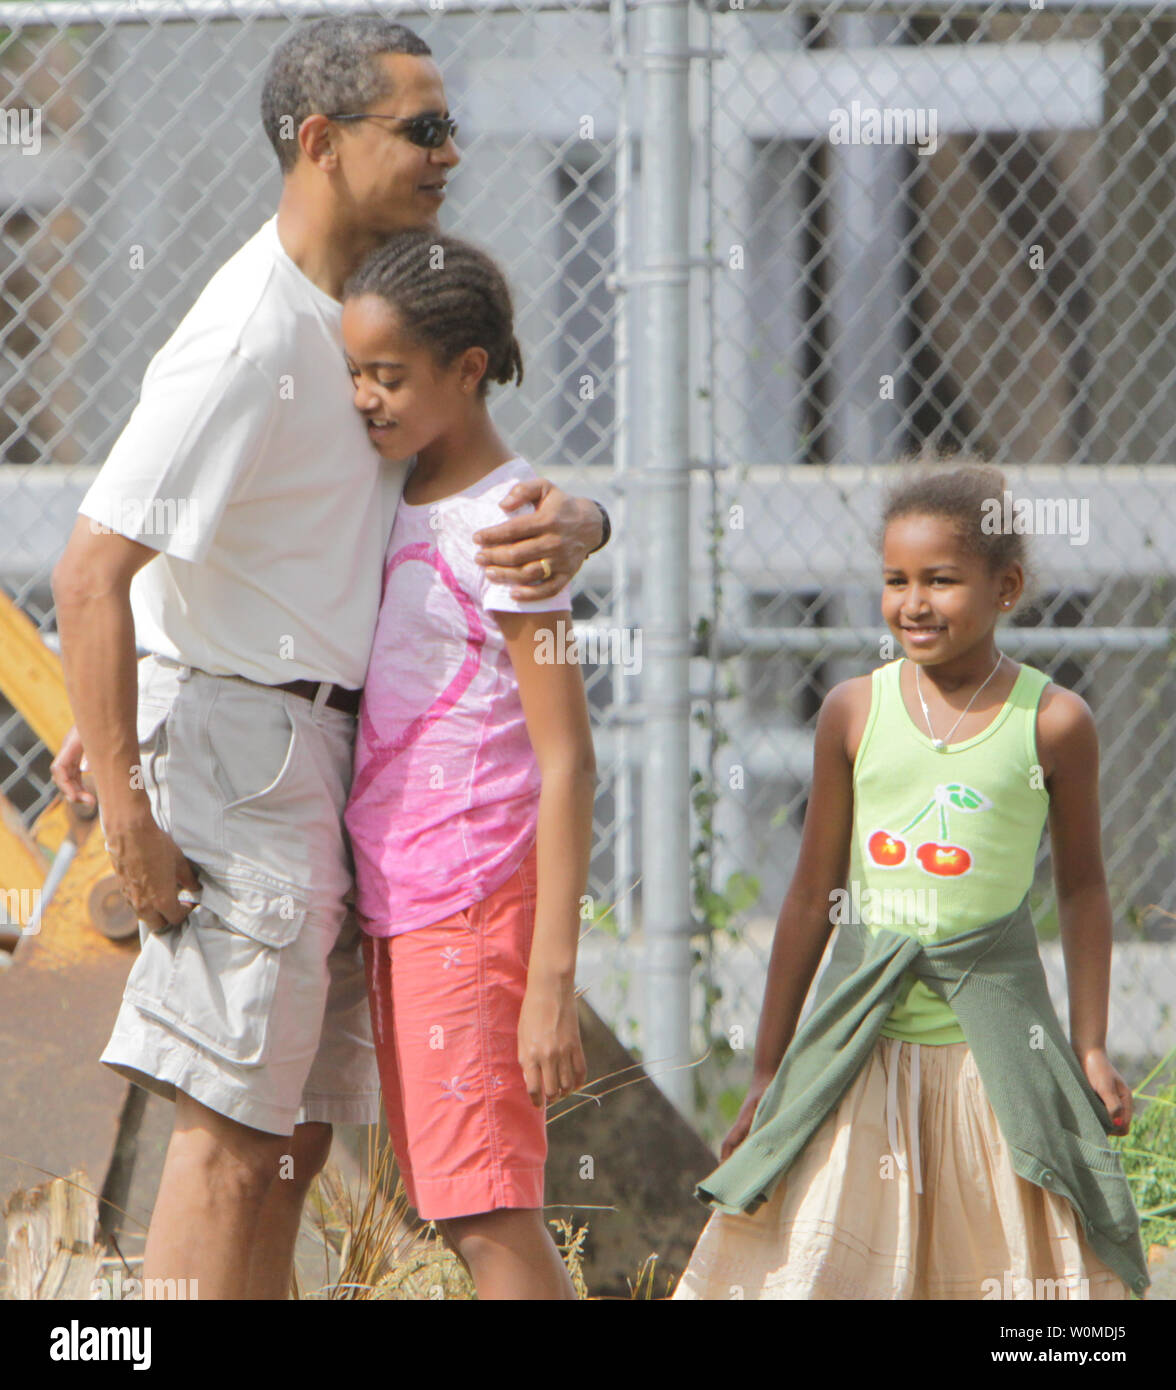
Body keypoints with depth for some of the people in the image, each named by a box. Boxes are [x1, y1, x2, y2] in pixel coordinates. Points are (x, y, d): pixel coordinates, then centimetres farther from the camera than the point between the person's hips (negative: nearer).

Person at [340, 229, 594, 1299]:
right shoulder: (397, 509, 13)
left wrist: (552, 980, -20)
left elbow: (566, 762, -16)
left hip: (474, 901, -9)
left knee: (489, 1216, -12)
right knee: (464, 1211, 9)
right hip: (394, 904, 9)